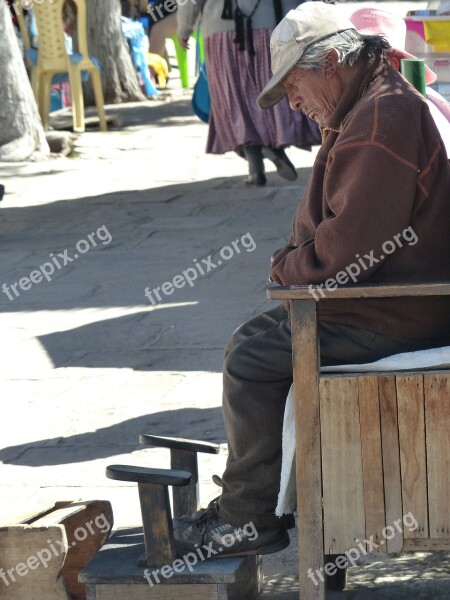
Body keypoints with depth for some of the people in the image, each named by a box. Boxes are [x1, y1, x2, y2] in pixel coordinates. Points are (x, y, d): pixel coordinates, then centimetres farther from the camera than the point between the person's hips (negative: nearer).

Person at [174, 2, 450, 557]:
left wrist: (287, 266, -9)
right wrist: (295, 257, 6)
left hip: (391, 317, -11)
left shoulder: (381, 119, -23)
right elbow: (340, 221, 23)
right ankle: (245, 497, 21)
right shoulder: (372, 106, 14)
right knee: (251, 340, 15)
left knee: (251, 360, -9)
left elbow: (346, 246, -27)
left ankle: (251, 519, 1)